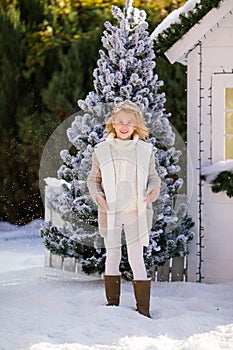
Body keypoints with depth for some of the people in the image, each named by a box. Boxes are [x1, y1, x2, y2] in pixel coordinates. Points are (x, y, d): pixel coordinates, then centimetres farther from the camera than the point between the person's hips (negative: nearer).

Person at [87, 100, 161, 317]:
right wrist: (96, 194, -8)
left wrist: (154, 189, -11)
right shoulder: (101, 150, 2)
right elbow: (93, 179, 11)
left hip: (136, 212, -1)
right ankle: (112, 305, 22)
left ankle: (143, 311, -1)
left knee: (136, 259, -5)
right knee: (112, 256, 11)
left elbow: (153, 176, 10)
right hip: (109, 212, 1)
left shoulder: (145, 149, 2)